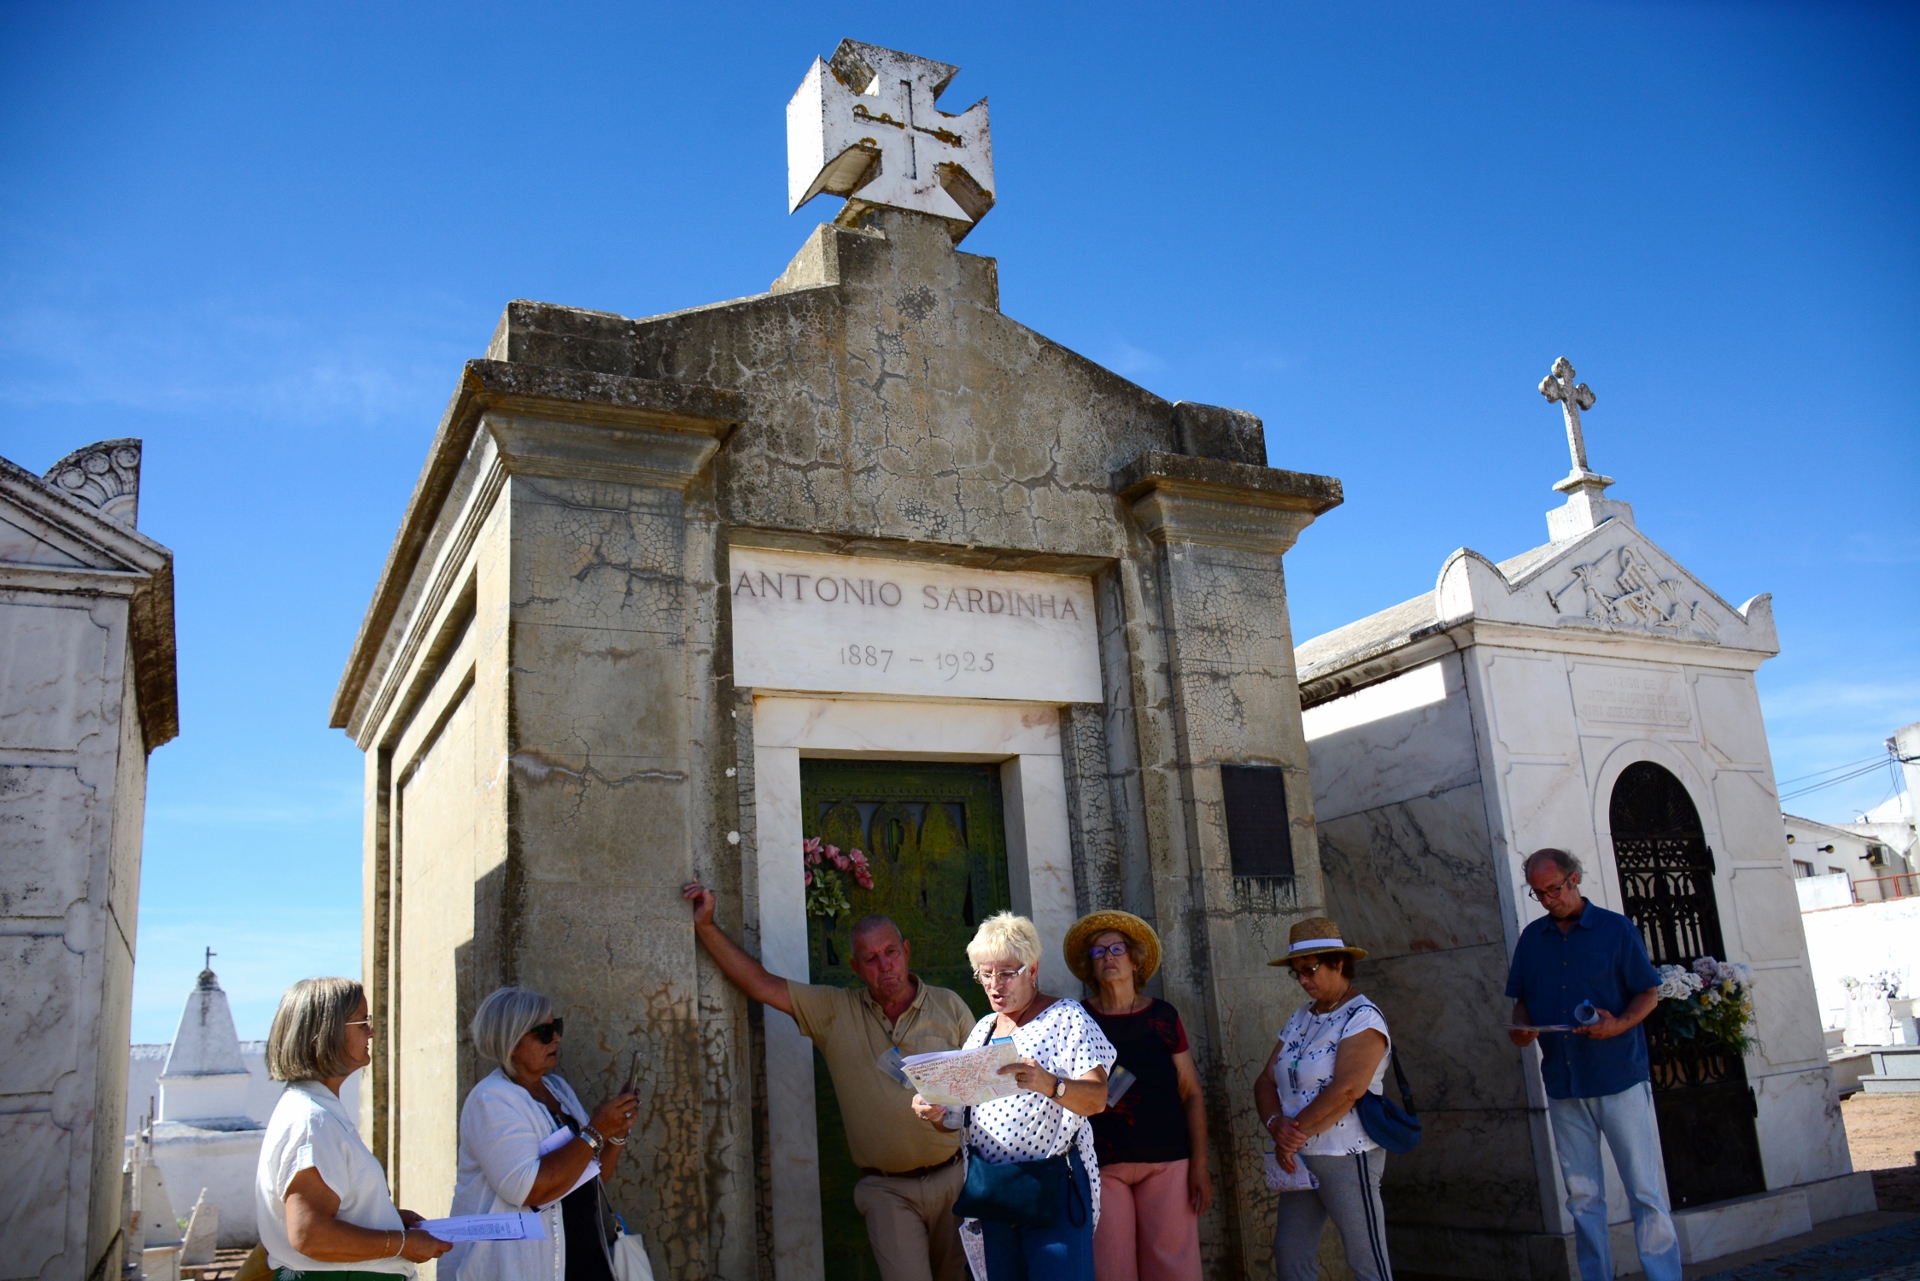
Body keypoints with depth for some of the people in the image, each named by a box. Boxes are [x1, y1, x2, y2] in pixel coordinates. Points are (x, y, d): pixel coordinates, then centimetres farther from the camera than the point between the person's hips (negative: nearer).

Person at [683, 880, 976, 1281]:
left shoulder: (949, 1006, 3)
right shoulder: (835, 1011, 3)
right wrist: (706, 926, -6)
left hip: (954, 1177, 1)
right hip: (888, 1191, -1)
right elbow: (762, 984, -1)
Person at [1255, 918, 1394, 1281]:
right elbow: (1266, 1081, 8)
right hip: (1299, 1158, 7)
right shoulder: (1300, 1019, 13)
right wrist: (1276, 1124, -13)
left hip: (1347, 1157, -7)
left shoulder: (1363, 1017, -10)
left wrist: (1294, 1134, -17)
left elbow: (1345, 1090, -22)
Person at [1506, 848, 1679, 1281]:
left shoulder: (1616, 929, -2)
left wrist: (1619, 1025, -17)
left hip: (1620, 1078, -4)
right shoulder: (1532, 938, 10)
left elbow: (1649, 992, 0)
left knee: (1646, 1192, -2)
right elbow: (1521, 998, 18)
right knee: (1582, 1197, 9)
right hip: (1563, 1082, 4)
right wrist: (1522, 1028, -3)